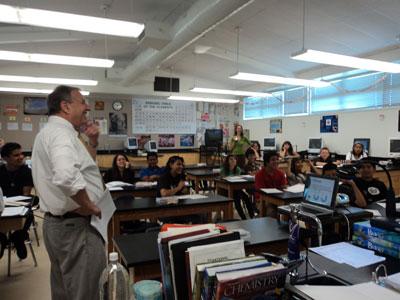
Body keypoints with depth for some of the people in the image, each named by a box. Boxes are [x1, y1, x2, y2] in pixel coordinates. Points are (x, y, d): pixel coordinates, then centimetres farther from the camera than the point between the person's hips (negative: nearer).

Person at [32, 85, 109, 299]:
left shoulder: (51, 131, 15)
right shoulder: (61, 132, -19)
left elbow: (76, 164, 26)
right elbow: (67, 177, -38)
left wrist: (92, 143, 10)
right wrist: (90, 206, -23)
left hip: (58, 222, 11)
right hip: (75, 225, -11)